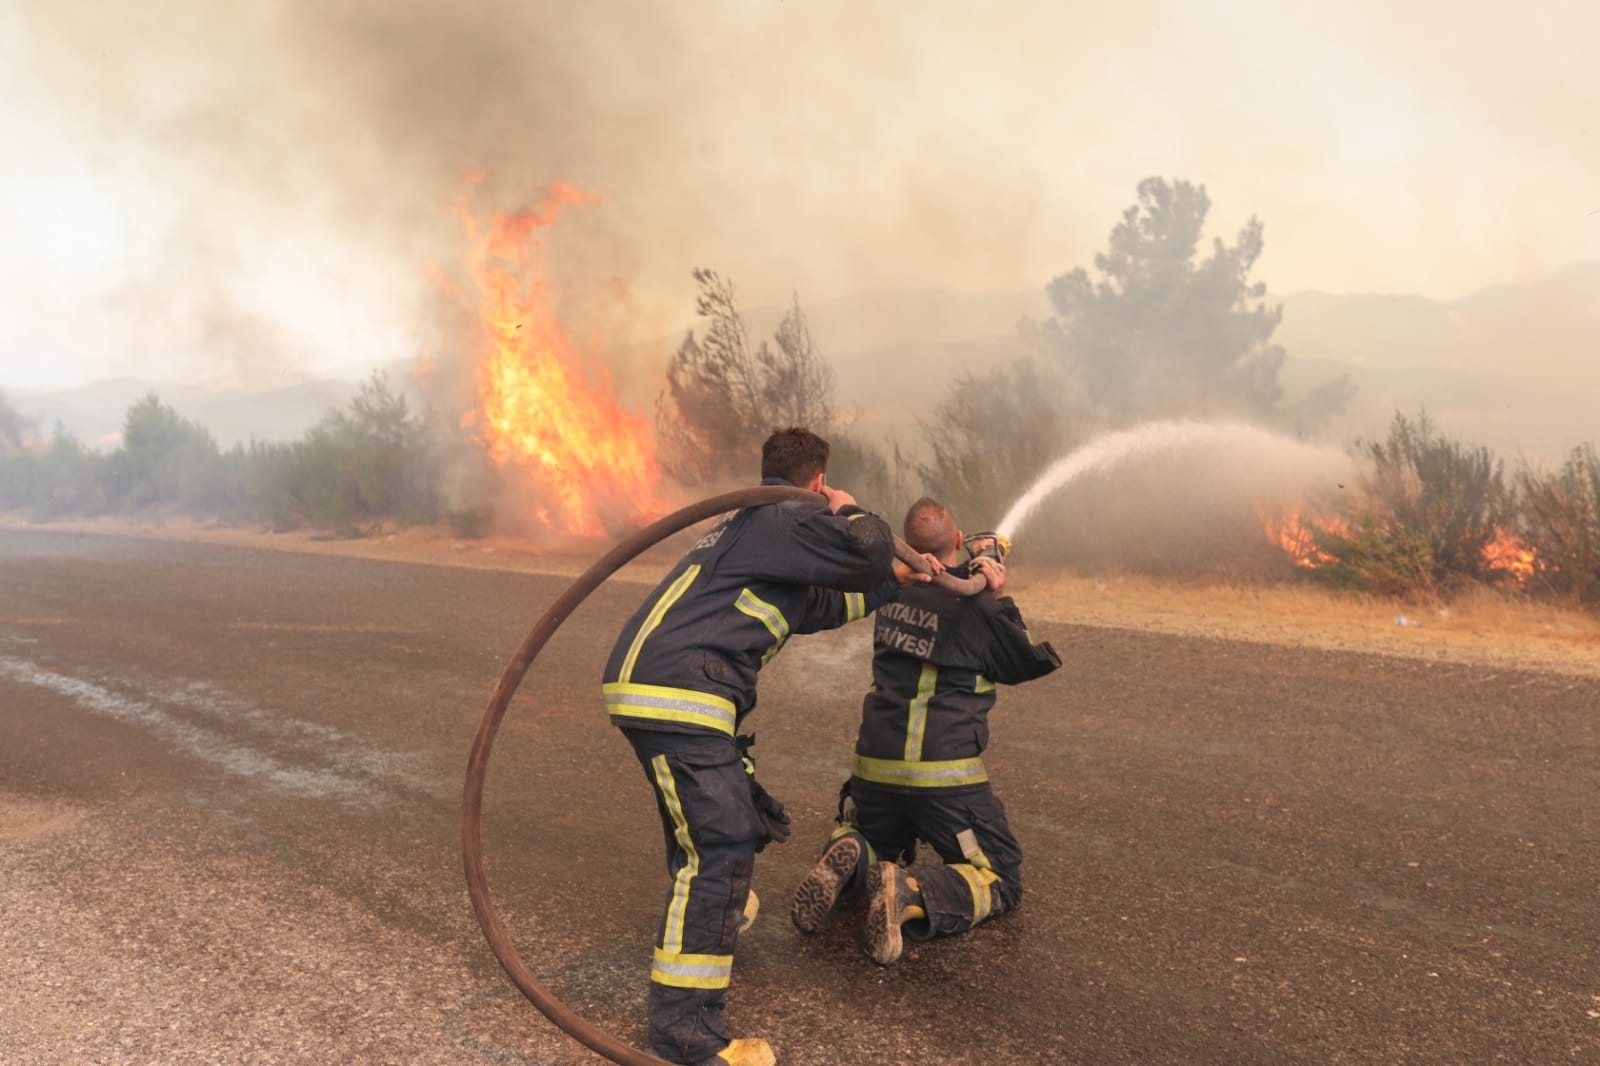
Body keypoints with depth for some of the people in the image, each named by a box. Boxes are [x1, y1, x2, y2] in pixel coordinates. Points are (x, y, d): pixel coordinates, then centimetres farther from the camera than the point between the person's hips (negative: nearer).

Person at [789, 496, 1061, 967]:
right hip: (945, 777, -5)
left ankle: (851, 860, -5)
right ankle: (913, 893, -18)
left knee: (875, 842, 32)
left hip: (874, 767, 5)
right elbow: (1031, 663, 7)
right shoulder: (977, 606, -10)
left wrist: (972, 566, 20)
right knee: (1002, 882, 11)